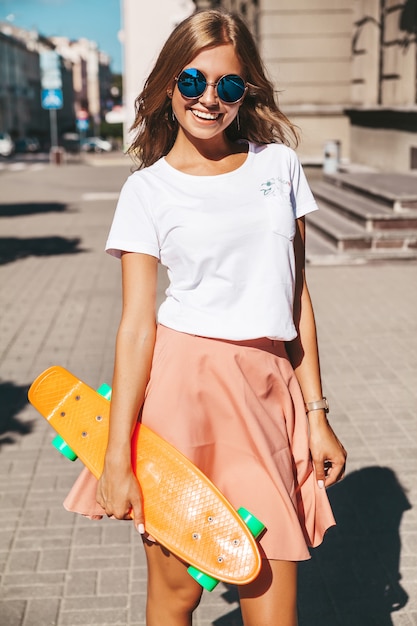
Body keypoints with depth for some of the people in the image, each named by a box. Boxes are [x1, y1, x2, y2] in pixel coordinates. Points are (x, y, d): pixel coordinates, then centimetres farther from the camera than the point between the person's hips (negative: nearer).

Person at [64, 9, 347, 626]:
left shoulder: (279, 164, 9)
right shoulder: (149, 189, 1)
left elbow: (296, 294, 11)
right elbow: (137, 323, -5)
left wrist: (316, 412, 9)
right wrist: (117, 458, -8)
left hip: (268, 390, 3)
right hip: (182, 389, -2)